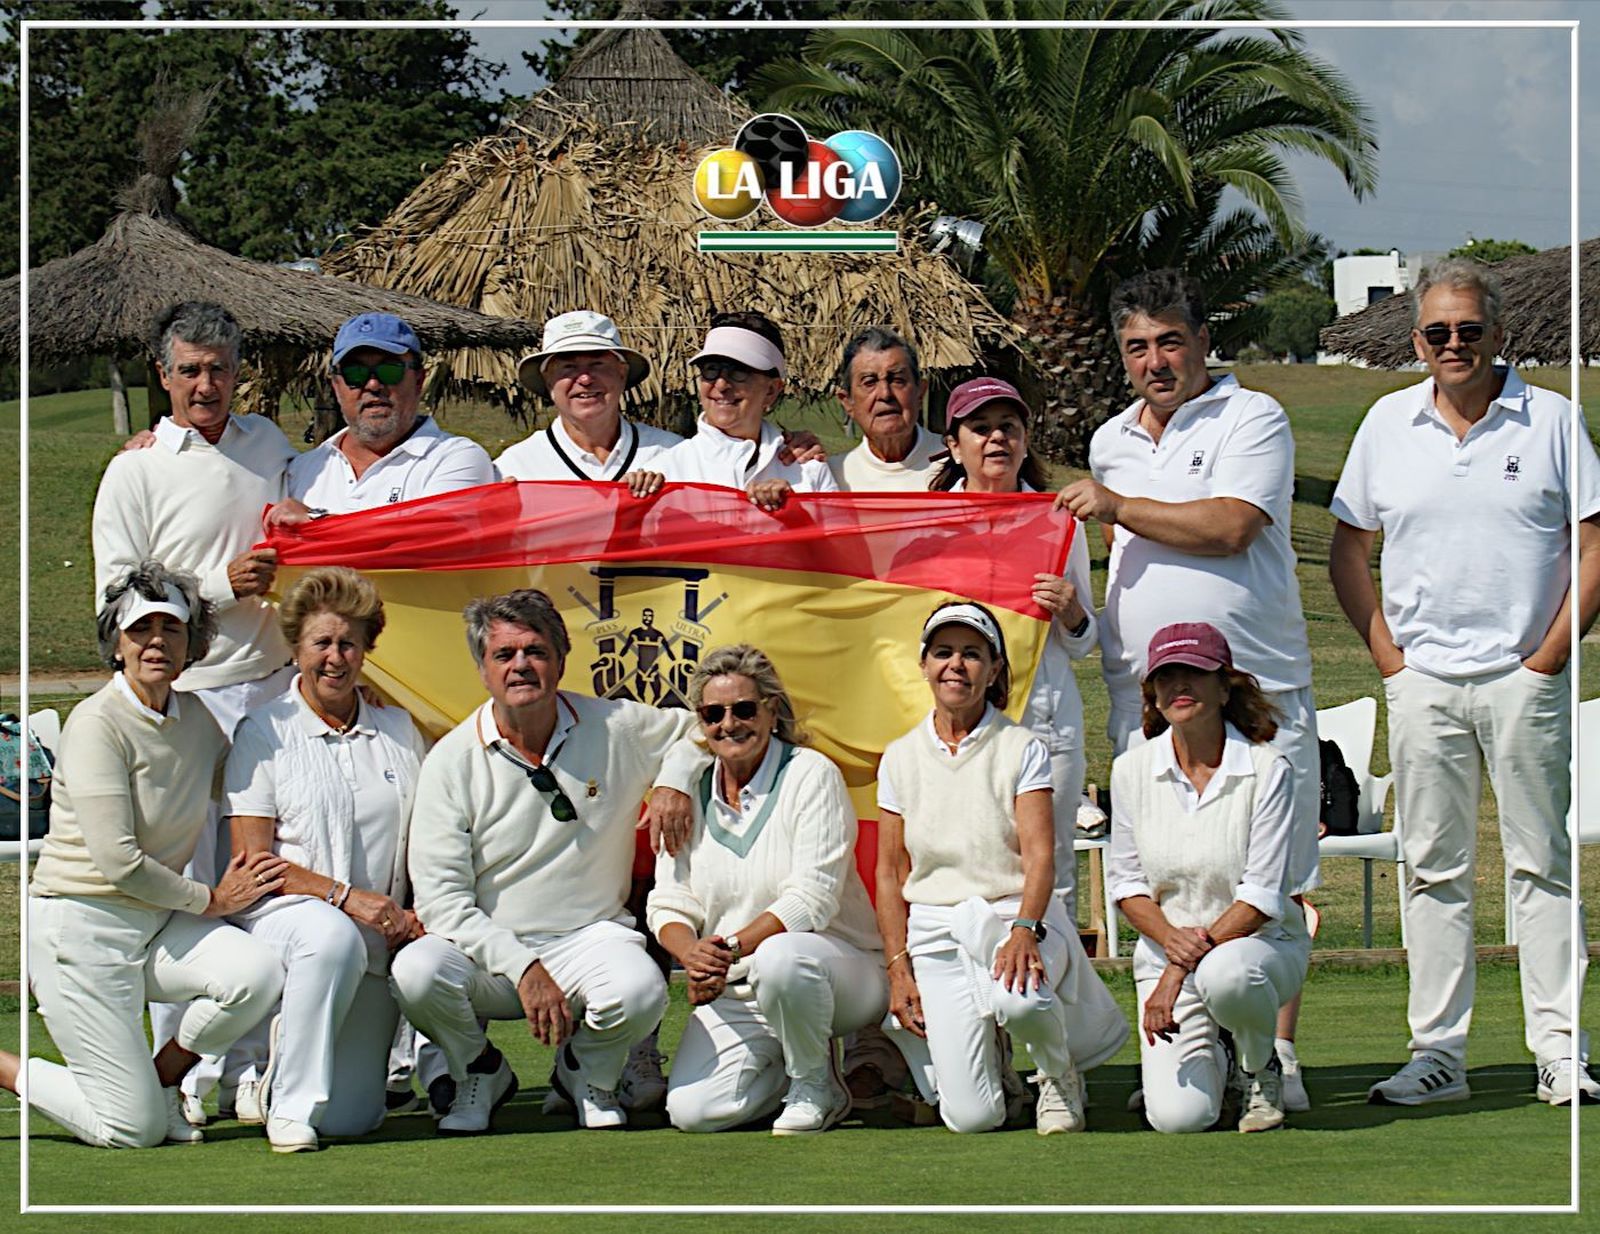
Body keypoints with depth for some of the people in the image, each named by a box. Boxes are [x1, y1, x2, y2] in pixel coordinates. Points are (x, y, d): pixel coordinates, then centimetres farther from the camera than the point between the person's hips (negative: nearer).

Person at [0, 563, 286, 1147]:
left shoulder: (198, 719, 5)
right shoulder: (98, 722, -16)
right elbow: (120, 864, -19)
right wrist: (212, 900, -9)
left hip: (157, 923, 7)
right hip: (81, 927, -7)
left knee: (257, 973, -24)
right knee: (134, 1129, -10)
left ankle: (163, 1077, 3)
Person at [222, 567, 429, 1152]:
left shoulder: (399, 732, 14)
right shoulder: (263, 732, 1)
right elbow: (252, 860, -6)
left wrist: (416, 916, -5)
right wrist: (345, 896, -18)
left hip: (376, 947, 4)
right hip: (280, 913, -4)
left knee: (354, 1118, -6)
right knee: (332, 937, -41)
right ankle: (290, 1102, -23)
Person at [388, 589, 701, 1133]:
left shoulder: (617, 729, -1)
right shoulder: (451, 760, -6)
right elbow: (440, 899, -10)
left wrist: (676, 781, -2)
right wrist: (523, 968, -21)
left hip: (589, 937, 0)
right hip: (487, 946, 0)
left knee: (639, 990, -34)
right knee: (415, 974, -33)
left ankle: (586, 1075, 6)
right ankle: (480, 1073, 4)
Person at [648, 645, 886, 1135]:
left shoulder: (811, 775, -8)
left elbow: (812, 900, -17)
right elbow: (669, 904, 3)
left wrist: (730, 948, -28)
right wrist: (693, 956, -20)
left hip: (838, 964, -4)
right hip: (736, 994, 5)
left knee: (779, 959, -41)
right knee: (692, 1111, -17)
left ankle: (818, 1086, -12)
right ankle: (787, 1061, 14)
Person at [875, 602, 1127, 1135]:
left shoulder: (1022, 750, 1)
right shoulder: (900, 758, 9)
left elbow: (1039, 854, -10)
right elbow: (890, 872, 10)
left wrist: (1024, 930, -28)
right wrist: (898, 968, -1)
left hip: (1013, 916, -2)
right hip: (934, 932, 2)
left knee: (1017, 998, -41)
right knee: (970, 1117, -15)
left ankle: (1059, 1076, -4)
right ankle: (986, 1059, 24)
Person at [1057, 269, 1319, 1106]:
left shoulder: (1252, 419, -2)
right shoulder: (1110, 441, 18)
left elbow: (1228, 527, -15)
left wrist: (1117, 506, -9)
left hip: (1256, 683, -5)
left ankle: (1277, 1054, -1)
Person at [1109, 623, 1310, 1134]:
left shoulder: (1266, 769, -11)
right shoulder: (1132, 771, -2)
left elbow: (1262, 896, -14)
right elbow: (1126, 882, 5)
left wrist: (1183, 968, -23)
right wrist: (1170, 938, -16)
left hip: (1260, 941, -2)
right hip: (1166, 950, 2)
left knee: (1224, 974, -42)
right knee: (1178, 1116, -19)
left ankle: (1262, 1072, -6)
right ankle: (1214, 1051, 20)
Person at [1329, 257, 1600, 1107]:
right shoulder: (1388, 424, 9)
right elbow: (1347, 549, 15)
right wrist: (1384, 650, 5)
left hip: (1524, 679, -2)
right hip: (1423, 680, 2)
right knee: (1434, 869, 5)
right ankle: (1437, 1052, 8)